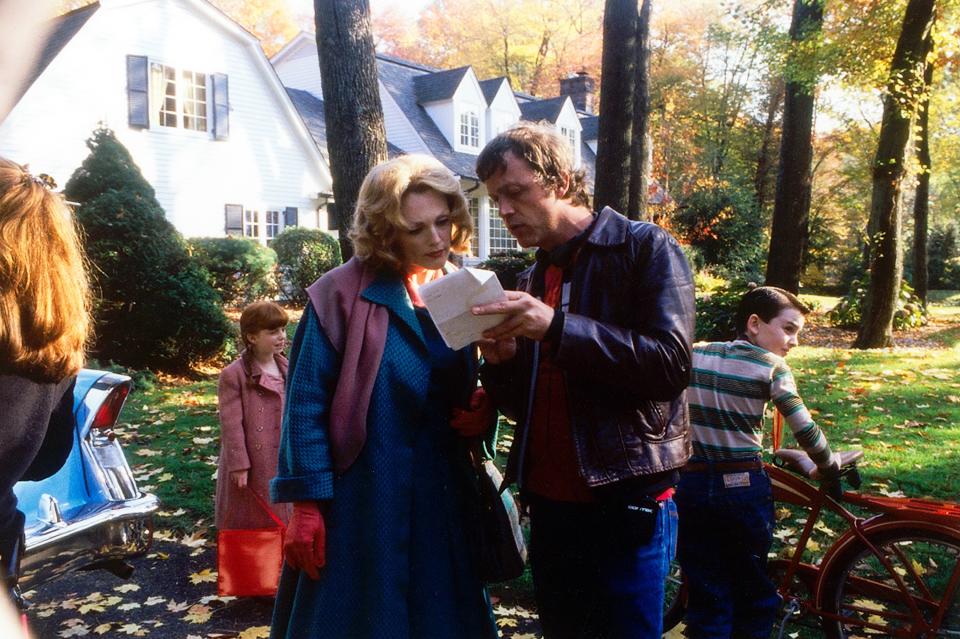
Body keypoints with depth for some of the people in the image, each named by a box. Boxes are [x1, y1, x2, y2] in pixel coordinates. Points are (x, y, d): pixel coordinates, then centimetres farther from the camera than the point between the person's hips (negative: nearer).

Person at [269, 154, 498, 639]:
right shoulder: (343, 293, -10)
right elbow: (307, 404, -10)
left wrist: (481, 413, -4)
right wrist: (305, 505, -12)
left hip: (443, 502, 5)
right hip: (360, 507, -5)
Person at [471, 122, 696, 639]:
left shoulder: (645, 247, -5)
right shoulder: (529, 280, 13)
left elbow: (671, 364, -18)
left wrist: (556, 327, -25)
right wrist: (500, 360, -8)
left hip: (625, 503, -6)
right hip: (549, 503, 6)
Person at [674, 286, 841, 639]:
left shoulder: (694, 355, 4)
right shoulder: (772, 367, -6)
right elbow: (807, 433, -8)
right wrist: (832, 467, 8)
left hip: (692, 487, 3)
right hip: (744, 488, -3)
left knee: (707, 599, 13)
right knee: (753, 596, 18)